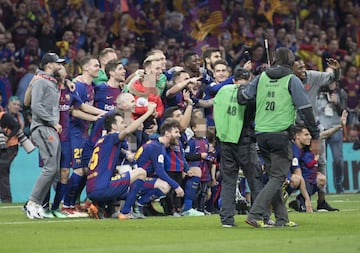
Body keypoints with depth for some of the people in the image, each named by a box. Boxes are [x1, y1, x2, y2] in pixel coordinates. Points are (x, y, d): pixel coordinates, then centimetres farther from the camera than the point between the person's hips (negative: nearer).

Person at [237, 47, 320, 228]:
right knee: (277, 177, -3)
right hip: (281, 135, -5)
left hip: (261, 135, 5)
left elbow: (241, 97, 8)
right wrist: (315, 137, 1)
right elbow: (305, 109, -3)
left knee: (274, 176, 15)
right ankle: (255, 214, -16)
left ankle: (282, 218, 15)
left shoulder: (261, 78, 9)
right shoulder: (292, 80, -1)